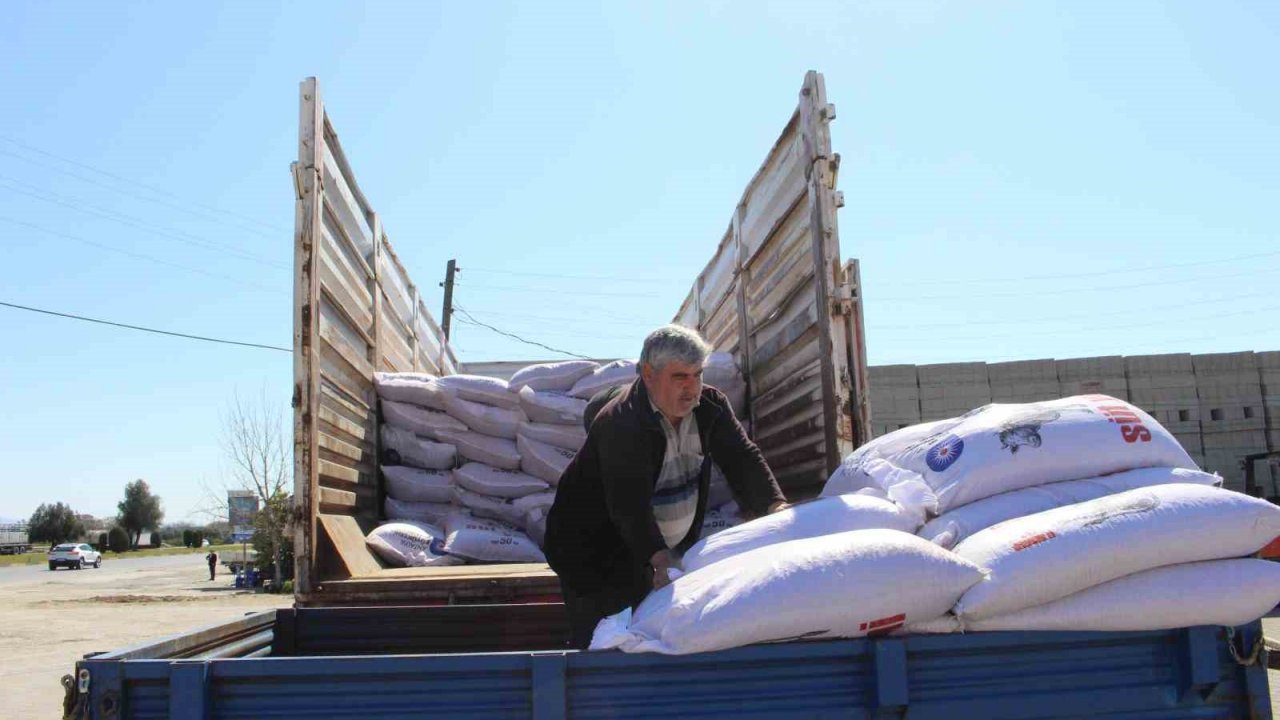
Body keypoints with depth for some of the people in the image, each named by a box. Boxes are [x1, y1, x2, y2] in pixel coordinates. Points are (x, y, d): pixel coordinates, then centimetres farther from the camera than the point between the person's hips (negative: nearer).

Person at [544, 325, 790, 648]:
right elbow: (629, 502, -37)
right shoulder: (620, 422, -28)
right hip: (595, 555, -6)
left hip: (671, 549, 7)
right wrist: (660, 559, -49)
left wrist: (775, 506, -30)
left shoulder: (711, 407, -6)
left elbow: (742, 458, -12)